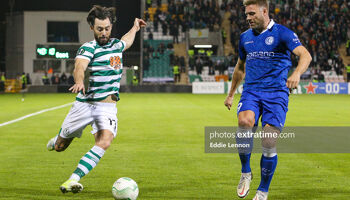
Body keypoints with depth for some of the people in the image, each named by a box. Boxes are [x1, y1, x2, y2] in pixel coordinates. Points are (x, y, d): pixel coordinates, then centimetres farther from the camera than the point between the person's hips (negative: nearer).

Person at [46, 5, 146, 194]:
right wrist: (79, 82, -52)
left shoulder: (116, 44, 10)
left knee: (105, 142, -24)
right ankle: (57, 140, 48)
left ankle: (73, 180, -26)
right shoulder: (88, 48, -10)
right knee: (59, 147, 9)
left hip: (108, 106, 4)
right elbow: (79, 67, -32)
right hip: (85, 104, -3)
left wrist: (134, 28, 51)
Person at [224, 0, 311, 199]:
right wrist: (231, 94, 35)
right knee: (244, 121, -29)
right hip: (251, 91, 3)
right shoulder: (245, 37, 14)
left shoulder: (282, 33, -3)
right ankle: (246, 172, -8)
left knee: (269, 142, -9)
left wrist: (297, 73, -38)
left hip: (276, 93, -3)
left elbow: (305, 55, -17)